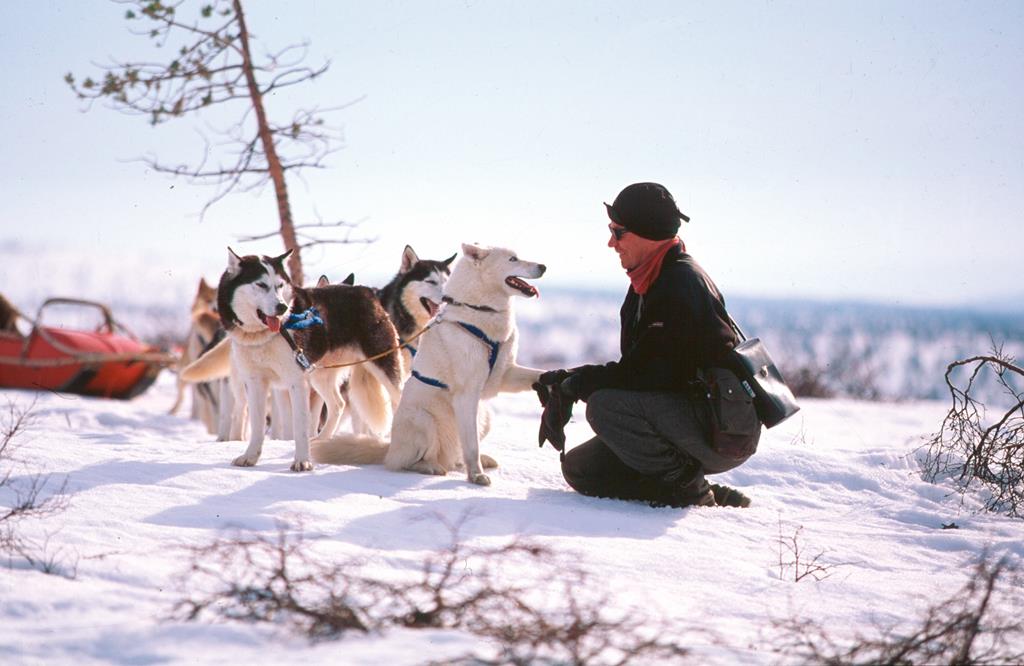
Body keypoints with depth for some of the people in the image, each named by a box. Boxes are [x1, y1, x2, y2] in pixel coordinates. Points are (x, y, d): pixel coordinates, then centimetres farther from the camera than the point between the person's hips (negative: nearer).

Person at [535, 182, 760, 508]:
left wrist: (572, 382, -13)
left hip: (725, 432, -10)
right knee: (579, 468, 5)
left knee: (605, 405, -28)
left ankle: (686, 488, -12)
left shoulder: (682, 283, -19)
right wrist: (568, 381, -2)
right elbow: (634, 367, 12)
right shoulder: (647, 283, 12)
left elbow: (644, 373, -22)